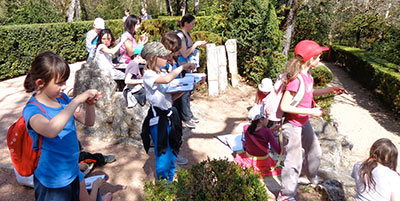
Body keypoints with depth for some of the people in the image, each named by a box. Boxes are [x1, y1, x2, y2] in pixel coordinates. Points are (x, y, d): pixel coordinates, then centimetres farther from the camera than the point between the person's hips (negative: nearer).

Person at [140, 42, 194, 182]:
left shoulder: (162, 74, 12)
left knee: (172, 154, 16)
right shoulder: (148, 75, -12)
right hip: (158, 119, -8)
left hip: (170, 116, 8)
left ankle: (171, 182, 32)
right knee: (163, 156, 1)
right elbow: (166, 79, -34)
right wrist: (182, 67, -20)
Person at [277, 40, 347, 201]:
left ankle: (310, 173, 57)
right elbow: (284, 106, -28)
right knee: (294, 161, 3)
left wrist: (330, 90, 7)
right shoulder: (296, 79, -28)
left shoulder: (307, 74, 0)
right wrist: (311, 111, -25)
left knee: (314, 150, 27)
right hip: (293, 125, -9)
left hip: (305, 122, 9)